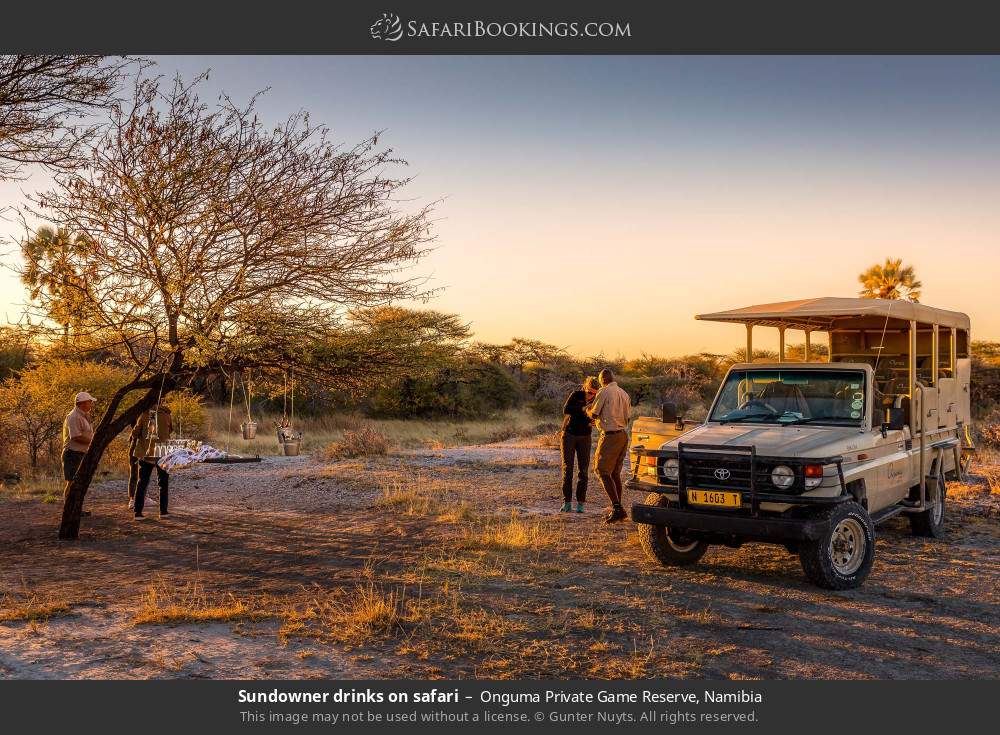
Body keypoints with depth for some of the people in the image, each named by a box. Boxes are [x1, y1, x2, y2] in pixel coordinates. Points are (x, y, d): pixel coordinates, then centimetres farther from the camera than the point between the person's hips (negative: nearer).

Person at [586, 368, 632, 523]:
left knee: (603, 471, -6)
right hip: (624, 435, 8)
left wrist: (588, 410, 17)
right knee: (615, 473, 14)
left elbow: (594, 415, -6)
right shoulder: (624, 394, 13)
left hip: (610, 435, -8)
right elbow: (627, 417, 17)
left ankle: (617, 508, -16)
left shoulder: (604, 392, -9)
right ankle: (617, 509, 17)